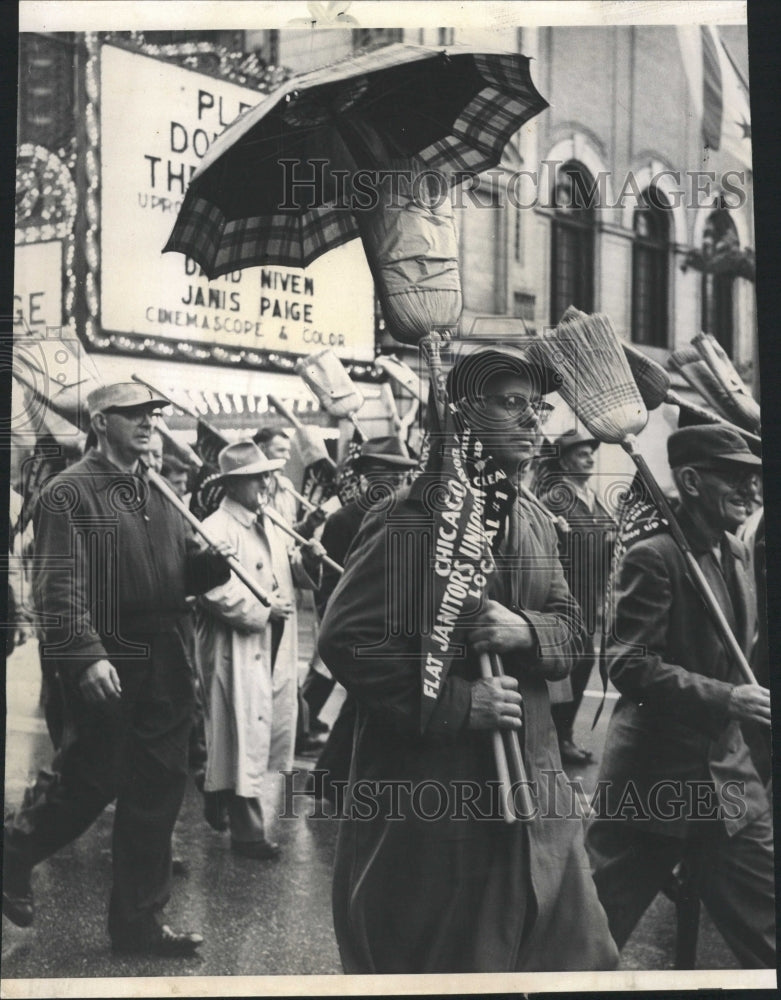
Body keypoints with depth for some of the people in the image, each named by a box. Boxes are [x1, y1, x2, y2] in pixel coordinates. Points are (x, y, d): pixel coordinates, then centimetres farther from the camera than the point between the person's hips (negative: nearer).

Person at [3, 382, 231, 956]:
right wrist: (88, 655, -26)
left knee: (158, 790, 10)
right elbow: (60, 584, -16)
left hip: (163, 663, 7)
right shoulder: (71, 493, -8)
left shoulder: (159, 493, 15)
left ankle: (138, 923, 23)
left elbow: (183, 572, 17)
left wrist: (225, 560, -2)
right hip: (105, 665, -7)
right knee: (92, 780, 2)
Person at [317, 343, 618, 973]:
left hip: (531, 780, 7)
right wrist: (460, 702, -22)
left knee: (578, 954, 15)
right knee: (431, 963, 10)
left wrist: (526, 632, -12)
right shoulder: (409, 521, -14)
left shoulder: (536, 522, 11)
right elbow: (346, 641, -18)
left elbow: (572, 628, 12)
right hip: (429, 796, -7)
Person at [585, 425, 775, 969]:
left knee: (761, 927, 12)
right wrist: (726, 699, -25)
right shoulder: (654, 557, -16)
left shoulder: (738, 552, 8)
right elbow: (630, 666, -22)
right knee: (598, 922, 8)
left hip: (727, 768, 7)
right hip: (658, 775, -7)